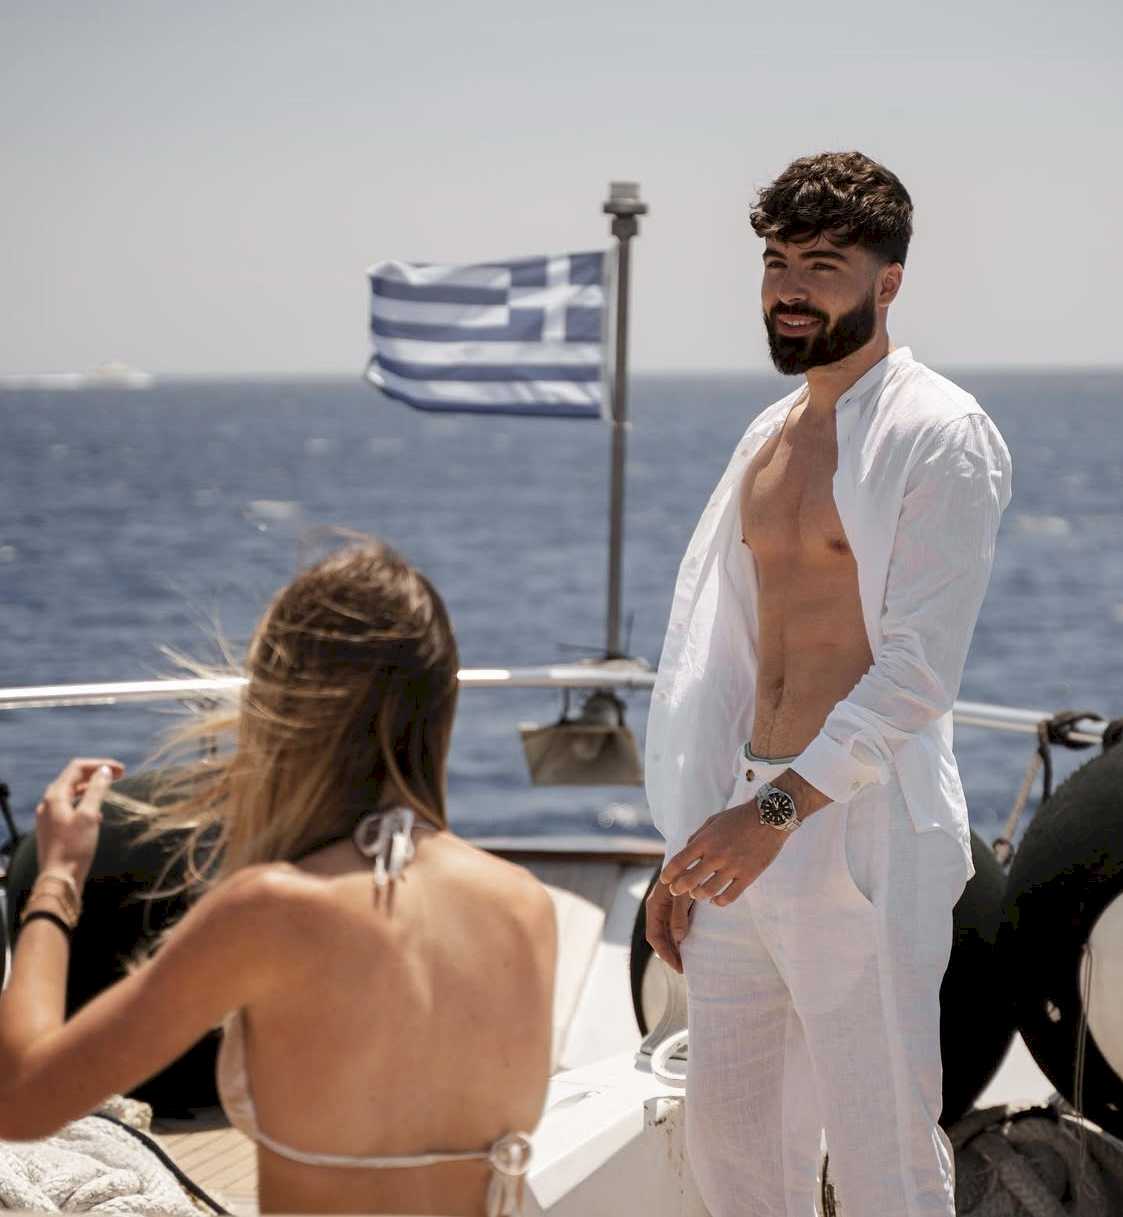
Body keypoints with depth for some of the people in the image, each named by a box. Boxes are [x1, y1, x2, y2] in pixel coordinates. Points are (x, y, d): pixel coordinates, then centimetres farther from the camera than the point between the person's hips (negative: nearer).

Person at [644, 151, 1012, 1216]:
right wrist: (685, 850, 16)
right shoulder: (772, 435, 16)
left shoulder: (939, 435, -9)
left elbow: (920, 669, -17)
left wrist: (778, 810, -25)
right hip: (747, 828, 8)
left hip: (862, 840, -8)